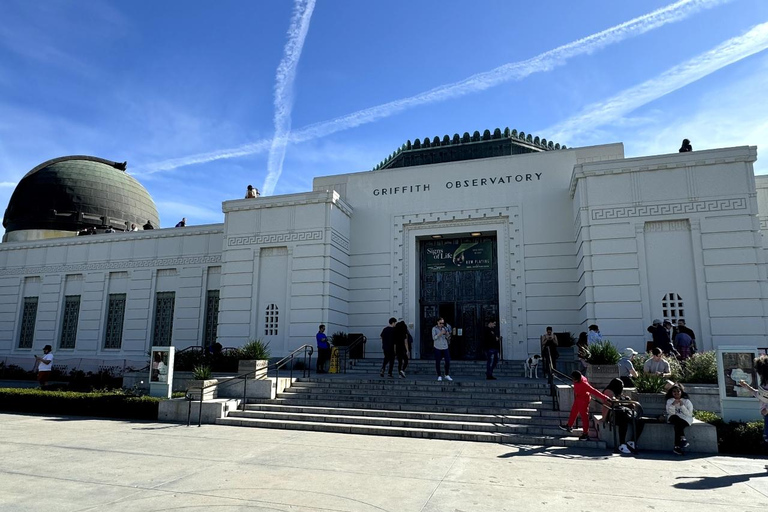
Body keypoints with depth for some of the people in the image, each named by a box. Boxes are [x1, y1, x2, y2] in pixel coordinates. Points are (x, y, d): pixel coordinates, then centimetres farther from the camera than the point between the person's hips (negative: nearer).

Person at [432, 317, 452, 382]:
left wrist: (448, 335, -12)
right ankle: (439, 376, 11)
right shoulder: (434, 328, -1)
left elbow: (448, 338, 10)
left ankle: (447, 375, 13)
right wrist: (440, 334, -23)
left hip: (445, 347, 3)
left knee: (448, 361, -2)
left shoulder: (445, 328, 8)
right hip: (438, 348, -3)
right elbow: (434, 338, -10)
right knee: (437, 362, 1)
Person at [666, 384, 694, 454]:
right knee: (675, 417, -35)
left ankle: (677, 446, -32)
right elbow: (671, 413, -5)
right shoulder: (669, 401, 8)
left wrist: (682, 406, -16)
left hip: (685, 419, -1)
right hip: (674, 419, 1)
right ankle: (682, 438, -41)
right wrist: (673, 405, -21)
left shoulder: (686, 401, 4)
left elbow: (689, 414, -6)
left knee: (677, 425, -33)